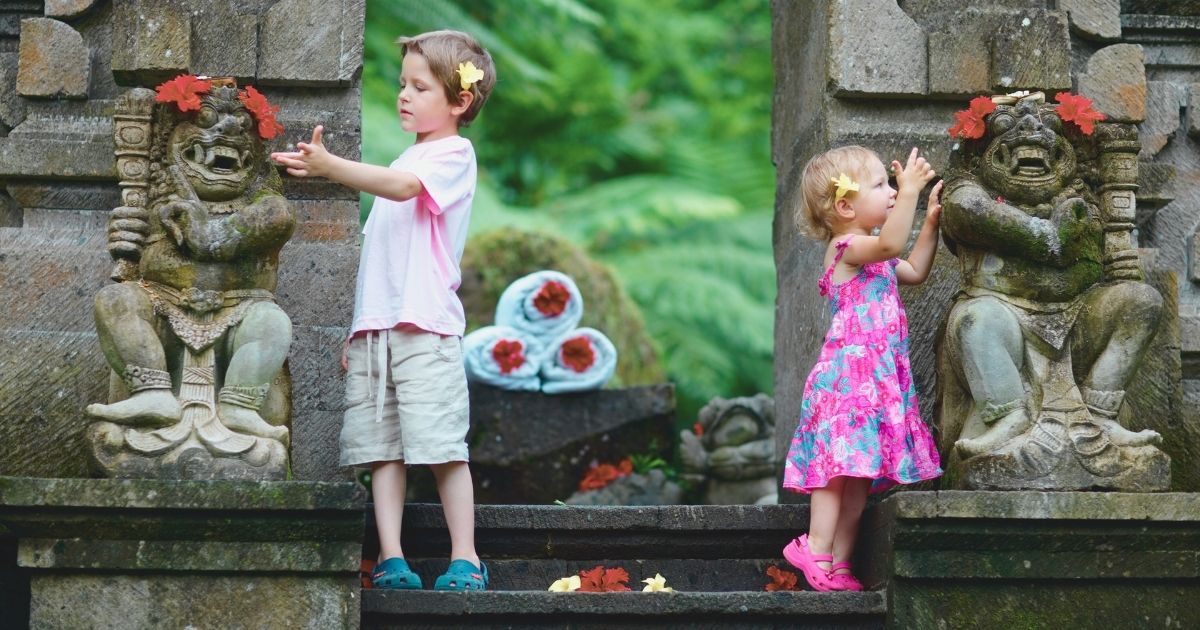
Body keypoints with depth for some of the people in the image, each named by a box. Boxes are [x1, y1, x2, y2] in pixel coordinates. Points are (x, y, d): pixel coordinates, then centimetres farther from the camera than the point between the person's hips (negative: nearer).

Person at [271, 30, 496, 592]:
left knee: (441, 446, -9)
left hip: (425, 327, -8)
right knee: (381, 448, 0)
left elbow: (402, 187, -23)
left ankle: (466, 560, -4)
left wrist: (330, 167, -34)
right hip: (373, 328, 8)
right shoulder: (403, 162, 24)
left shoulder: (453, 155, -1)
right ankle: (391, 561, -1)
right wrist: (355, 330, 20)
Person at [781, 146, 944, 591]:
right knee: (841, 462, -15)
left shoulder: (872, 254, 21)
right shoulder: (847, 247, -11)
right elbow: (890, 244, -31)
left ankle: (838, 561, 6)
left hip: (878, 378, 10)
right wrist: (910, 192, -34)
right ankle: (818, 551, -16)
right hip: (849, 374, -10)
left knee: (860, 470, 6)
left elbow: (914, 270, 34)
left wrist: (931, 221, 28)